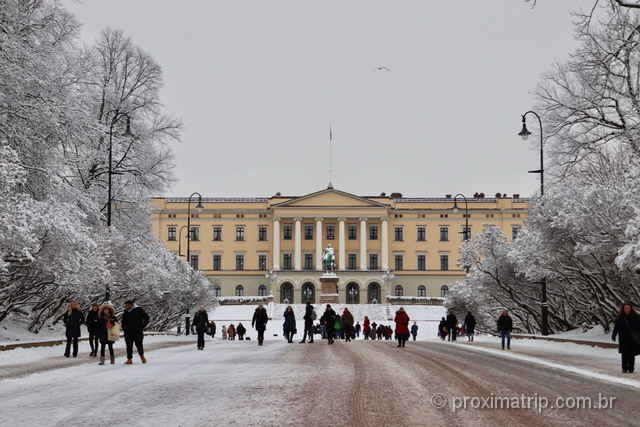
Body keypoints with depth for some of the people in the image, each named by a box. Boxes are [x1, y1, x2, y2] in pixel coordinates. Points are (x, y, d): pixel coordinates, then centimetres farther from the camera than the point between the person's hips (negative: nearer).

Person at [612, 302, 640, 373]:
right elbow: (616, 328, 3)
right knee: (624, 354, -2)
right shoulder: (619, 318, 1)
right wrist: (613, 336, 0)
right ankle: (624, 368, 6)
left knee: (632, 354, 1)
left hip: (633, 340, 0)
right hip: (624, 340, 0)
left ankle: (631, 369, 10)